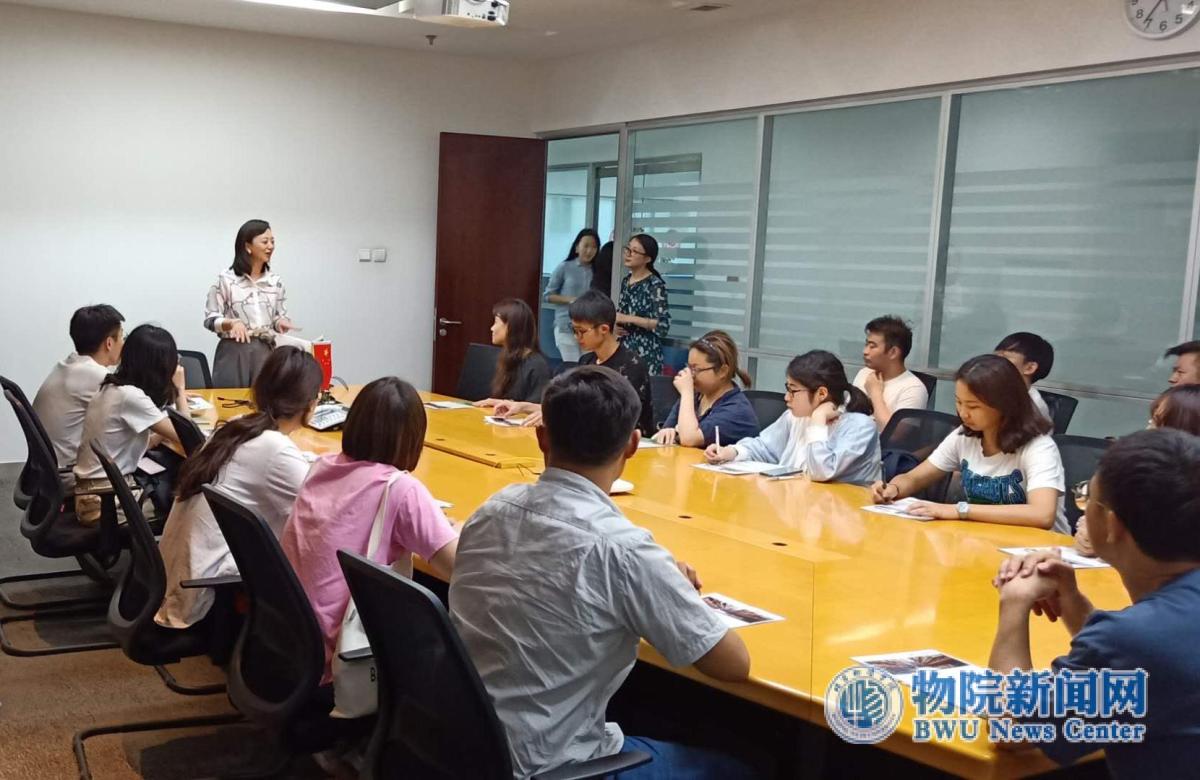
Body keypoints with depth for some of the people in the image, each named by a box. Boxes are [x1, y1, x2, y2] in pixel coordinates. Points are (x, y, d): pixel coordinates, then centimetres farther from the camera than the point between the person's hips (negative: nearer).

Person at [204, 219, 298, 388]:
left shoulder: (275, 281, 8)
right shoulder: (226, 279, -3)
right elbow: (210, 319, -2)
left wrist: (281, 323, -8)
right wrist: (232, 323, -20)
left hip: (266, 353, 3)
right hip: (234, 352, -3)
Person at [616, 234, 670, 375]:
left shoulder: (655, 284, -10)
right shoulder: (626, 280, 11)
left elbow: (663, 325, -16)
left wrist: (628, 319, -18)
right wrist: (614, 323, 1)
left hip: (645, 351, -6)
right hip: (624, 347, 6)